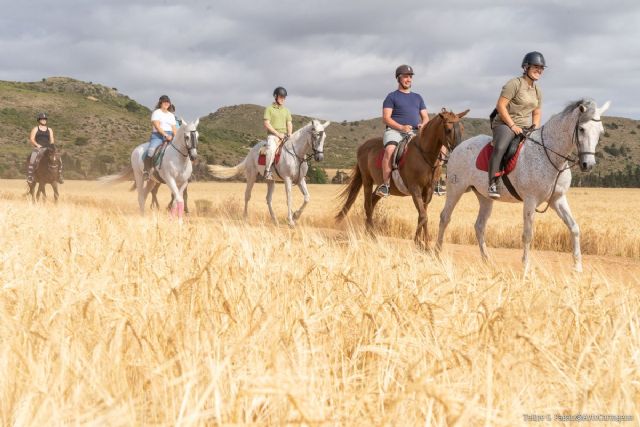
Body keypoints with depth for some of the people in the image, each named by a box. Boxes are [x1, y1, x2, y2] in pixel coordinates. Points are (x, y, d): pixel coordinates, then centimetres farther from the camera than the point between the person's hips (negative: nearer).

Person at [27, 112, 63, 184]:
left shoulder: (49, 130, 17)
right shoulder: (35, 129, 8)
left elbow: (52, 140, 13)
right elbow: (31, 139, 1)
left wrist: (52, 146, -7)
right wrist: (37, 145, -14)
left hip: (48, 149, 3)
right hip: (38, 148, -3)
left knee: (59, 161, -13)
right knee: (32, 161, -31)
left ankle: (59, 177, -2)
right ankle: (29, 177, -29)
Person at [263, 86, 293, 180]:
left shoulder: (286, 110, 19)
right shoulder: (269, 109, 2)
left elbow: (289, 124, 14)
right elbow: (267, 124, -6)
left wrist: (289, 134, -6)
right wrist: (278, 134, -14)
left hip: (285, 136, 5)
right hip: (272, 135, -5)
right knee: (272, 148, -37)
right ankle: (267, 171, -28)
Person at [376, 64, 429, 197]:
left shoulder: (417, 98, 24)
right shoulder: (392, 97, 8)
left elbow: (426, 117, 22)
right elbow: (386, 118, -2)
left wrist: (423, 124, -4)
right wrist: (402, 127, -18)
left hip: (415, 132, 5)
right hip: (394, 131, -4)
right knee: (390, 150, -37)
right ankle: (385, 184, -35)